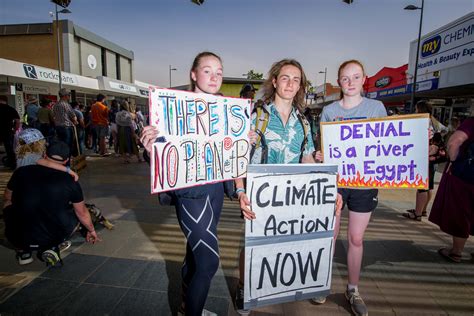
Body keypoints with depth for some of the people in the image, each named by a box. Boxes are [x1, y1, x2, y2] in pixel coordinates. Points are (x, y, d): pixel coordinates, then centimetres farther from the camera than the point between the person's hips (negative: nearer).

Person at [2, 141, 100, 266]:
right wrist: (91, 230, 27)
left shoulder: (22, 172, -3)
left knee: (8, 204, 28)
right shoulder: (70, 182, -6)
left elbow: (7, 198, 18)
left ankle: (22, 251, 22)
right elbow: (82, 213, 8)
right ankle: (49, 249, 6)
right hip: (52, 238, -1)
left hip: (17, 238, 2)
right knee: (76, 217, 25)